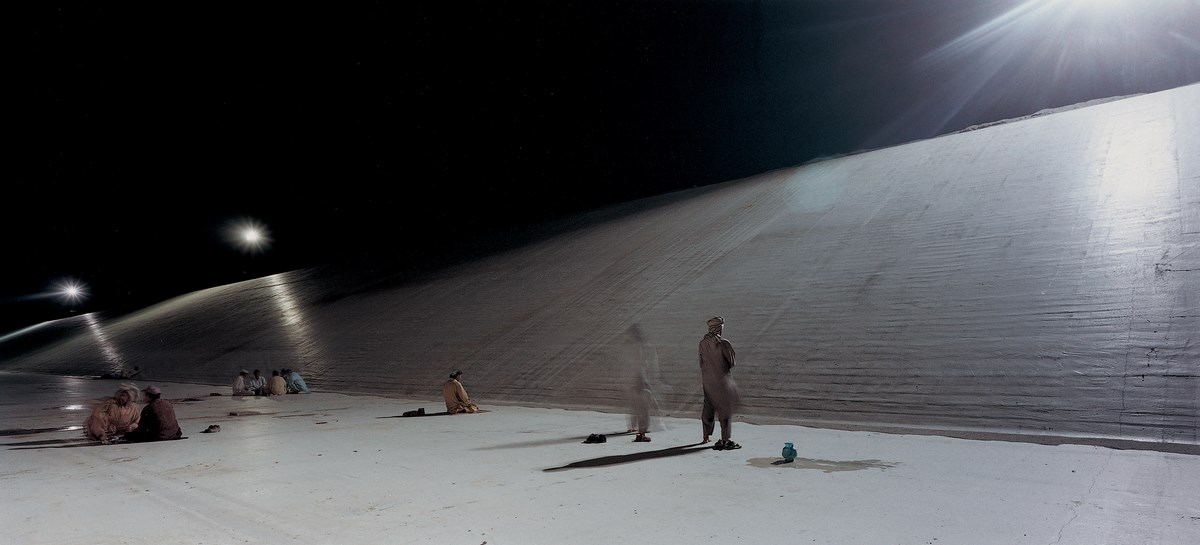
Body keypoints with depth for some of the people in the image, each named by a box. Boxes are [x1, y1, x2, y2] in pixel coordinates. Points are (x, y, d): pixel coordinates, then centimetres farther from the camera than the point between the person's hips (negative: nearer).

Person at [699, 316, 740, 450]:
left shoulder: (703, 343, 1)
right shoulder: (724, 343, -17)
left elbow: (701, 361, 8)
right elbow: (732, 361, -10)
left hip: (707, 380, 6)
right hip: (722, 380, -6)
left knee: (708, 407, 18)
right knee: (725, 407, 1)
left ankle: (706, 436, 28)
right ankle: (725, 439, 0)